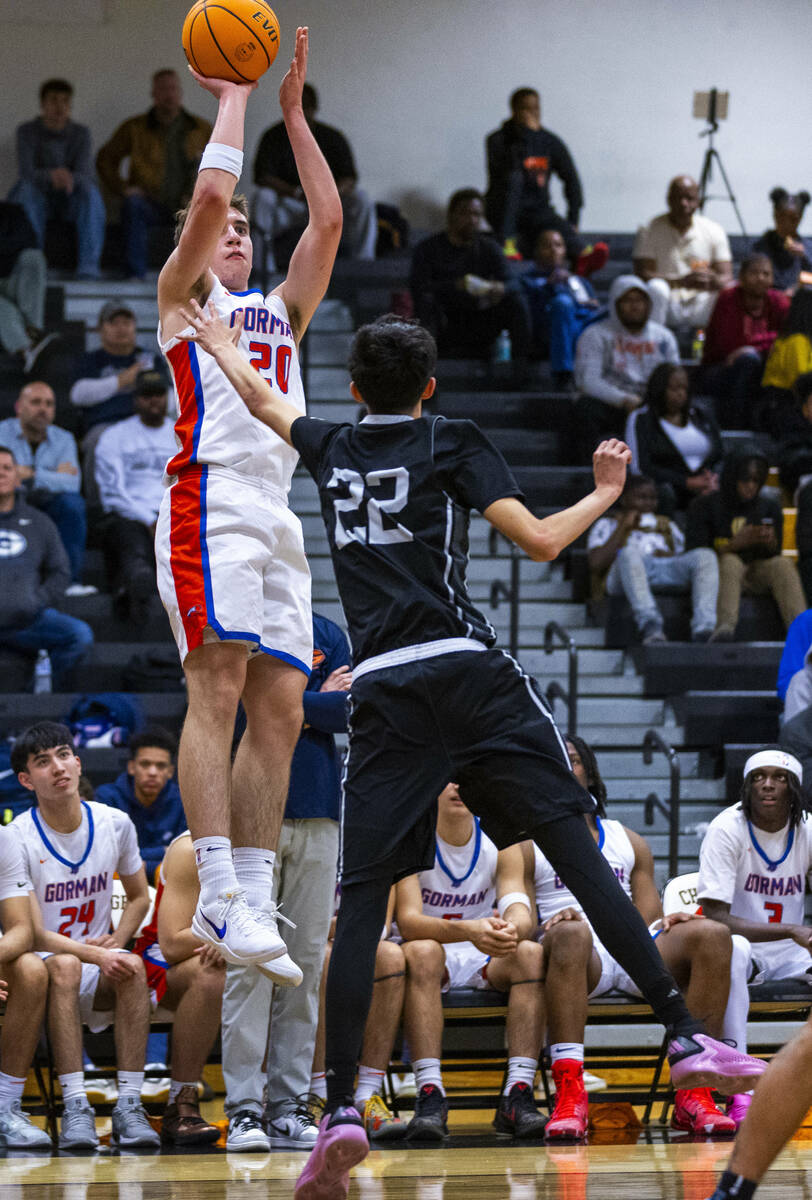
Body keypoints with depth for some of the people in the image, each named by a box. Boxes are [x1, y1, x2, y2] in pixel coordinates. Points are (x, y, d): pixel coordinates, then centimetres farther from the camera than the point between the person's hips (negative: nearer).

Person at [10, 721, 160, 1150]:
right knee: (64, 966, -36)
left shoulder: (115, 825, 2)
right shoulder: (17, 839, -11)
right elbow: (35, 936, -14)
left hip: (99, 985, 3)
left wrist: (117, 943, -3)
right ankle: (75, 1107, -39)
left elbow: (139, 897, 17)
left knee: (133, 967, -30)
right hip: (43, 974, -3)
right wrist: (95, 955, -28)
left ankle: (129, 1105, -31)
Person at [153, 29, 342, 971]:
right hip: (212, 497, -7)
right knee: (218, 686, -17)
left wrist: (293, 111, 21)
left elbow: (328, 220, 21)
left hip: (279, 514, 7)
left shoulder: (280, 311, 29)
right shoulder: (183, 295, 13)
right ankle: (218, 892, -24)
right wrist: (233, 98, 11)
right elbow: (209, 194, -2)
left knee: (279, 709, 0)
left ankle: (254, 895, -1)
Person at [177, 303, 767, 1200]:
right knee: (575, 850, -3)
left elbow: (261, 399, 38)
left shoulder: (333, 451, 17)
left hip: (383, 692, 2)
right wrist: (606, 493, 16)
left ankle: (340, 1111, -12)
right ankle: (684, 1038, -11)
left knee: (361, 901, 0)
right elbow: (541, 542, -2)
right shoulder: (453, 444, 7)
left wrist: (220, 343, 58)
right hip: (467, 672, -2)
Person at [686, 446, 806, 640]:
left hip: (757, 574, 3)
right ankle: (725, 629, -58)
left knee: (784, 563, -27)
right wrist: (736, 544, -21)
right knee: (731, 561, -36)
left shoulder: (769, 507, 12)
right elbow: (695, 552, -7)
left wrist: (771, 543, -14)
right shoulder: (704, 506, 1)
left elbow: (775, 554, 12)